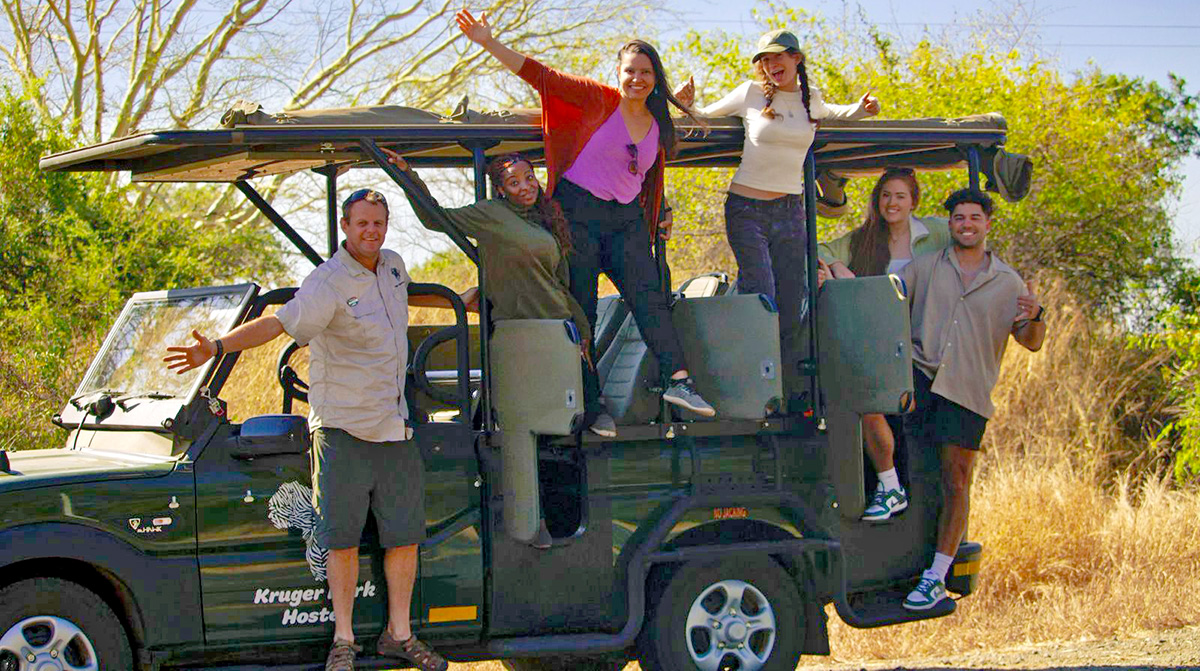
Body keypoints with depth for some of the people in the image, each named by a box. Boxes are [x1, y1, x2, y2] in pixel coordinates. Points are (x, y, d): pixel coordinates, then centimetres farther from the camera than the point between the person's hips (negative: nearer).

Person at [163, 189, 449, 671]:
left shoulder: (392, 265, 9)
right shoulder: (328, 282, -13)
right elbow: (277, 323, -25)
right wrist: (217, 347, -39)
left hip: (394, 427, 6)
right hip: (343, 427, -6)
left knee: (404, 535, 5)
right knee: (343, 537, -3)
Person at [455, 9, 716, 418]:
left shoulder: (658, 127, 12)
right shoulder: (598, 101, -4)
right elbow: (540, 76, -9)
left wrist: (660, 219, 17)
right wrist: (489, 44, -18)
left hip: (626, 219, 4)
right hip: (579, 211, -4)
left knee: (649, 297, -12)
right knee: (580, 309, -3)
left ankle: (678, 380, -22)